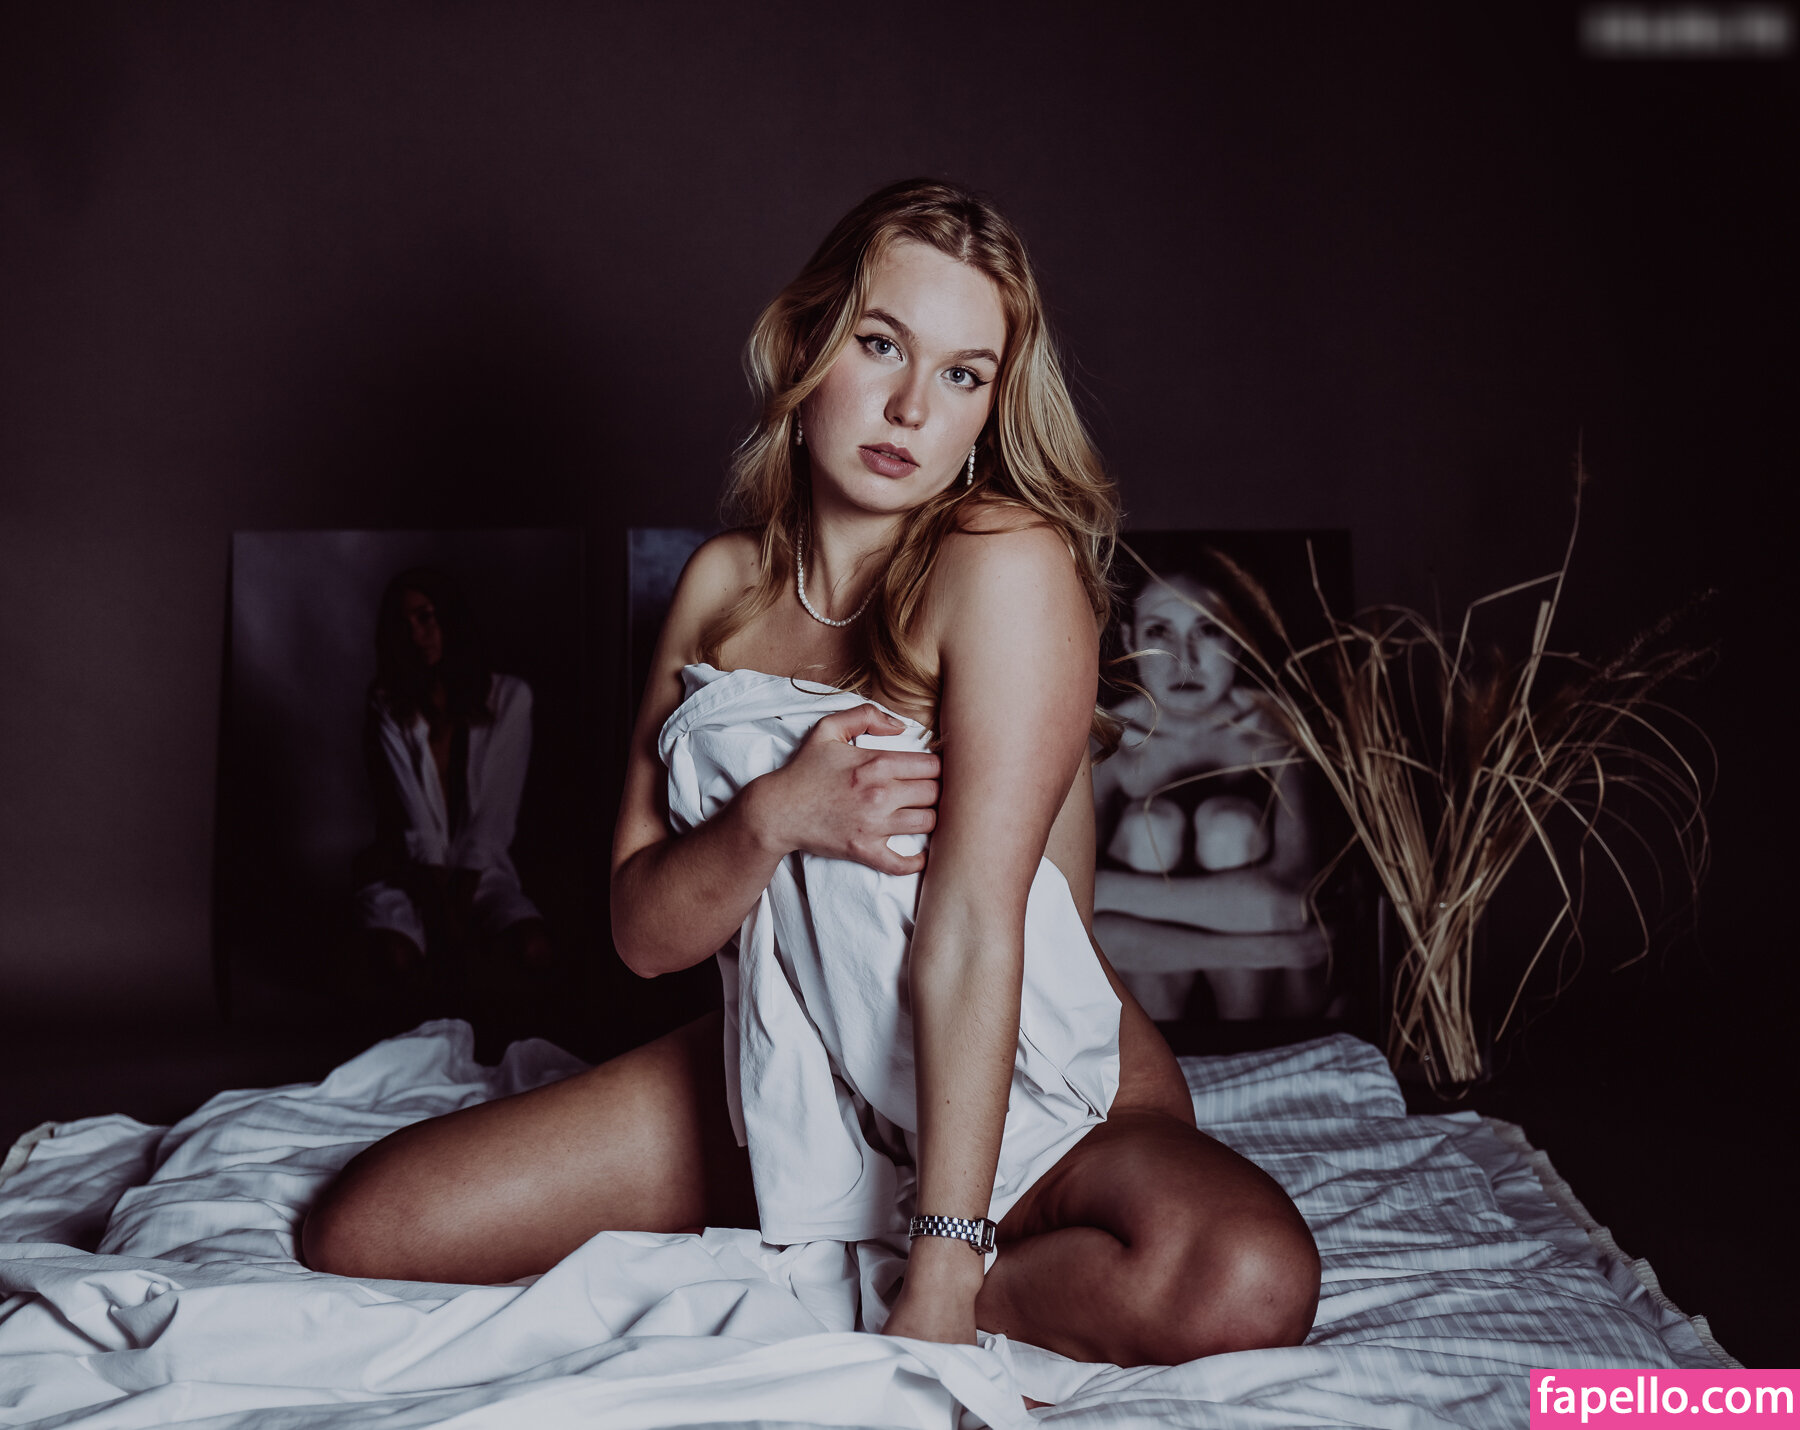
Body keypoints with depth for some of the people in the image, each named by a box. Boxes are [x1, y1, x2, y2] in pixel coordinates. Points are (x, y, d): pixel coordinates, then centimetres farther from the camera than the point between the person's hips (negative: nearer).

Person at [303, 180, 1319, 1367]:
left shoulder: (1007, 560, -18)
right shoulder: (725, 582, -1)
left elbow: (973, 926, -25)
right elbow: (642, 932, -2)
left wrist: (935, 1285, -26)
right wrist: (771, 820, -23)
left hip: (1039, 1094, -4)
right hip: (800, 1077, 4)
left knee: (1246, 1282, -35)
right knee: (361, 1231, -4)